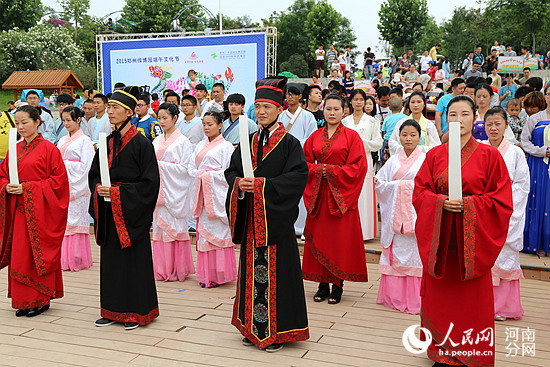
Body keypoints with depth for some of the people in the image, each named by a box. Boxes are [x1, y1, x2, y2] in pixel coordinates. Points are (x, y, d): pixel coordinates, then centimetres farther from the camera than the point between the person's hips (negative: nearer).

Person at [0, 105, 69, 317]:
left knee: (39, 256, 0)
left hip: (39, 210, -6)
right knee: (19, 256, 7)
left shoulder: (48, 149, -7)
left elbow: (58, 180, -11)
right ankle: (24, 301, 18)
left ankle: (41, 300, 12)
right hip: (19, 211, 6)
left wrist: (27, 188, -15)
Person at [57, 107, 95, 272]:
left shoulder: (85, 140, -4)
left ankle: (76, 259, 3)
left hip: (76, 187, -6)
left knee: (75, 220, -4)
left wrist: (65, 164, -12)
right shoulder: (62, 140, 17)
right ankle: (64, 258, 13)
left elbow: (85, 166, -11)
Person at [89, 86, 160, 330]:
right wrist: (99, 189, -5)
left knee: (133, 259, 0)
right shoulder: (108, 142, 10)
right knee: (111, 260, 12)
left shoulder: (141, 143, -10)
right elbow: (94, 174, 17)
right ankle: (113, 311, 24)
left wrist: (117, 192, -18)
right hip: (109, 213, 7)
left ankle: (136, 312, 13)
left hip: (130, 213, -7)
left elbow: (150, 182, -14)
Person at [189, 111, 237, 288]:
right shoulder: (200, 146, 17)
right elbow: (191, 167, 15)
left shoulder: (226, 146, -2)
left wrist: (208, 175, -12)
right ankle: (206, 274, 11)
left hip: (217, 193, -6)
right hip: (202, 192, 6)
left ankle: (219, 274, 1)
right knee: (203, 230, 5)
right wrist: (200, 174, -4)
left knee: (217, 231, -6)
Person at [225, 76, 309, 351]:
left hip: (276, 218, -5)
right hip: (251, 219, 5)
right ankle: (253, 328, 25)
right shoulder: (248, 142, 12)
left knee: (276, 272, -1)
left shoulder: (289, 143, -5)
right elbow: (232, 171, 13)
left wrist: (262, 184, -20)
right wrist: (239, 183, -10)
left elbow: (297, 176, -15)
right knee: (252, 271, 11)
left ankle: (277, 331, 12)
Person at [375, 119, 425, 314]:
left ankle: (414, 299, 3)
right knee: (396, 251, 3)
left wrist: (413, 186, -13)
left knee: (415, 252, -5)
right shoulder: (393, 161, 13)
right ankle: (395, 296, 12)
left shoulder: (426, 160, 4)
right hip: (395, 213, 3)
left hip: (416, 212, -3)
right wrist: (398, 185, -6)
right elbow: (379, 183, 7)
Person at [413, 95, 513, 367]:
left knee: (472, 301, 2)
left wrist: (468, 203, -16)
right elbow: (419, 193, 6)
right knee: (441, 298, 7)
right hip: (440, 237, 2)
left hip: (472, 239, -2)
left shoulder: (489, 155, -1)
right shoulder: (434, 155, 7)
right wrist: (441, 202, -13)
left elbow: (502, 200, -3)